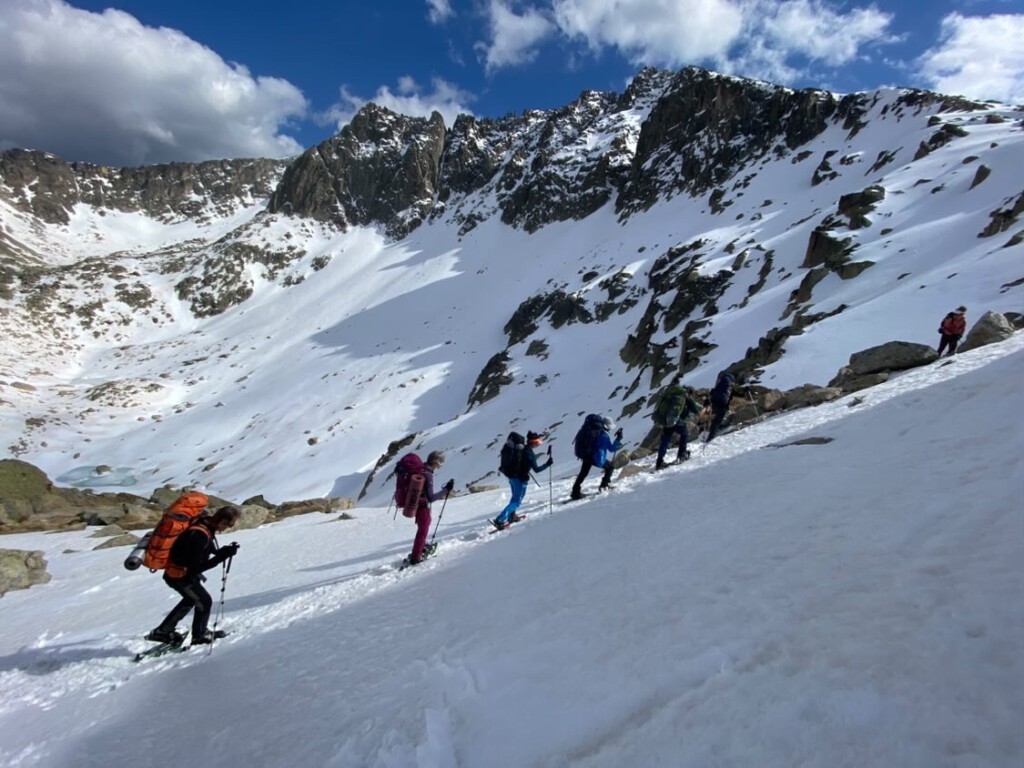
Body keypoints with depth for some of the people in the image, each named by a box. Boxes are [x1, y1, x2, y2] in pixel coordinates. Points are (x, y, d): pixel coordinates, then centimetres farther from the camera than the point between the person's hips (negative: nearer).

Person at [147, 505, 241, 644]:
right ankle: (199, 635, 24)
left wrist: (224, 551, -8)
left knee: (191, 599, 28)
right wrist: (222, 556, -32)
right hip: (179, 575, -10)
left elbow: (211, 549, 11)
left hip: (184, 572, 10)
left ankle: (162, 632, 40)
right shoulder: (199, 535, -34)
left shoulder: (207, 526, -5)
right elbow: (196, 567, -30)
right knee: (204, 602, 3)